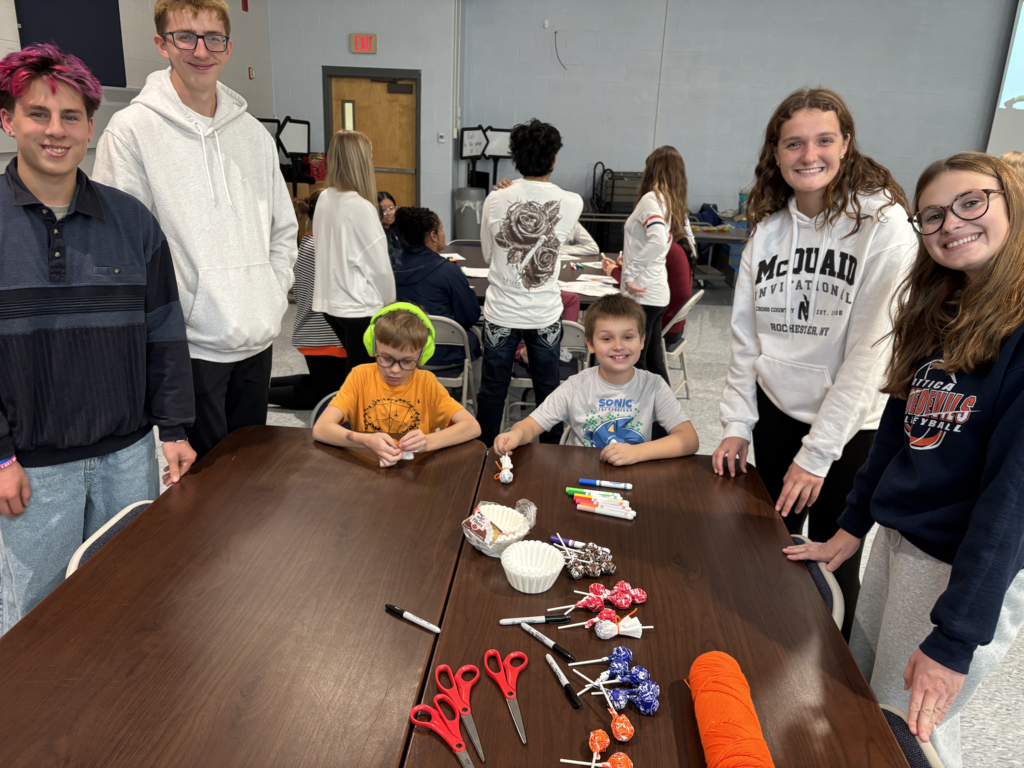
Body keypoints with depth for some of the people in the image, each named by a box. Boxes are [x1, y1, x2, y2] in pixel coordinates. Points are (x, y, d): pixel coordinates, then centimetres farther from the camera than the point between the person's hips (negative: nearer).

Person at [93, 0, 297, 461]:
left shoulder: (253, 132, 10)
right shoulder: (132, 129, -7)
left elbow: (284, 228, 17)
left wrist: (274, 299, 6)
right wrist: (171, 317, -13)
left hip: (257, 339, 5)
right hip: (190, 344, -5)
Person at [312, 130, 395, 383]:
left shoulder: (324, 199, 3)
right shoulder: (360, 206, -19)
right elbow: (379, 265, -15)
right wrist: (389, 301, 1)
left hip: (330, 302, 7)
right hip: (359, 307, -7)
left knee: (354, 370, 22)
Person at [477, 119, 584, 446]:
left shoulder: (496, 201, -10)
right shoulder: (571, 203, -10)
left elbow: (487, 254, 5)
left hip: (502, 312, 0)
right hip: (545, 314, 0)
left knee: (492, 390, 14)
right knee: (548, 389, 16)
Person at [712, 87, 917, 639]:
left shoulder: (884, 225, -13)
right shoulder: (769, 226, 3)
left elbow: (871, 350, -16)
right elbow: (745, 334, 5)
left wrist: (817, 454, -16)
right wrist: (736, 425, 0)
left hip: (850, 428, -4)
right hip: (775, 412, 4)